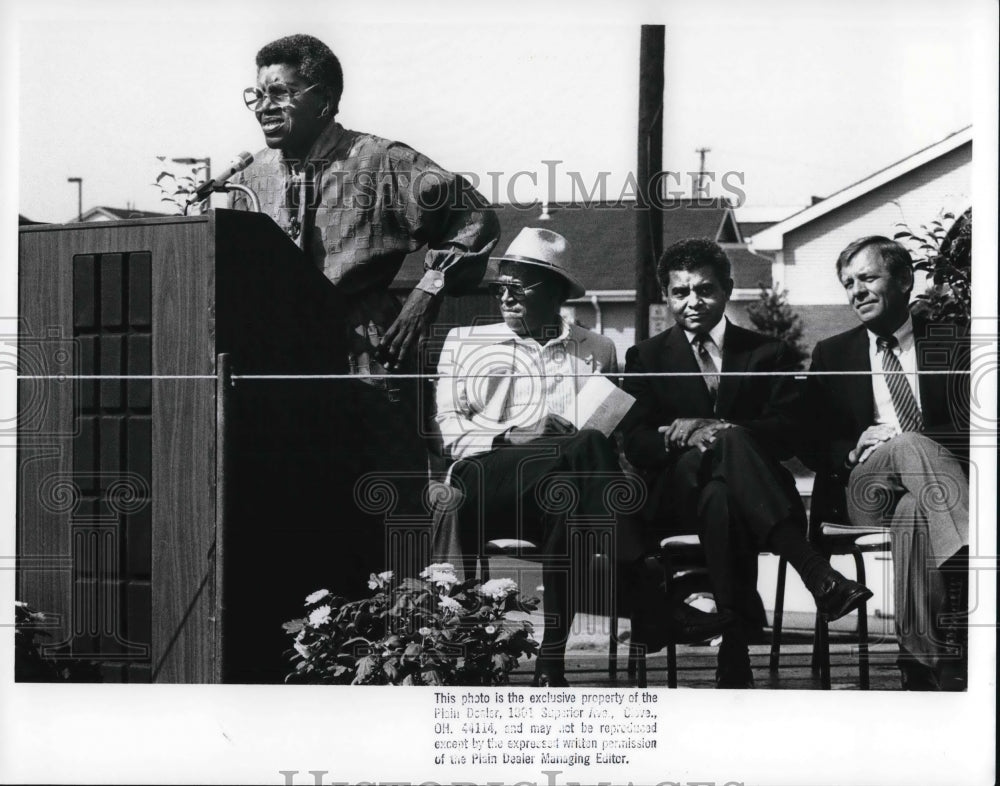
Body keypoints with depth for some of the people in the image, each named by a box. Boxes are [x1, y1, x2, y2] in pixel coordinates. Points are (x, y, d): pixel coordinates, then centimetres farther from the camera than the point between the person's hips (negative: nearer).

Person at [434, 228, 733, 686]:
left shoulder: (598, 351, 29)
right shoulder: (465, 342, 26)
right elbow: (447, 425, 13)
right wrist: (504, 439, -6)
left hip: (565, 489, 2)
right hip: (486, 480, -2)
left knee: (566, 513, -40)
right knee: (587, 450, -36)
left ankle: (553, 661, -46)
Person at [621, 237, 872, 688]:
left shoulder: (765, 353, 16)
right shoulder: (646, 359, 16)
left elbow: (786, 434, 2)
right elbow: (635, 445, 3)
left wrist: (717, 428, -16)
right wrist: (686, 441, -20)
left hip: (745, 494, 0)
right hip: (677, 496, 0)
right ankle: (816, 572, -50)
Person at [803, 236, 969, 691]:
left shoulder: (952, 345, 13)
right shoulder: (832, 355, 20)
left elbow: (971, 432, 0)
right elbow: (815, 447, 14)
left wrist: (891, 437, -14)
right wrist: (857, 449, -9)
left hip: (939, 476, 0)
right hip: (867, 491, 0)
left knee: (916, 514, -41)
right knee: (908, 444, -37)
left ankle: (924, 665, -44)